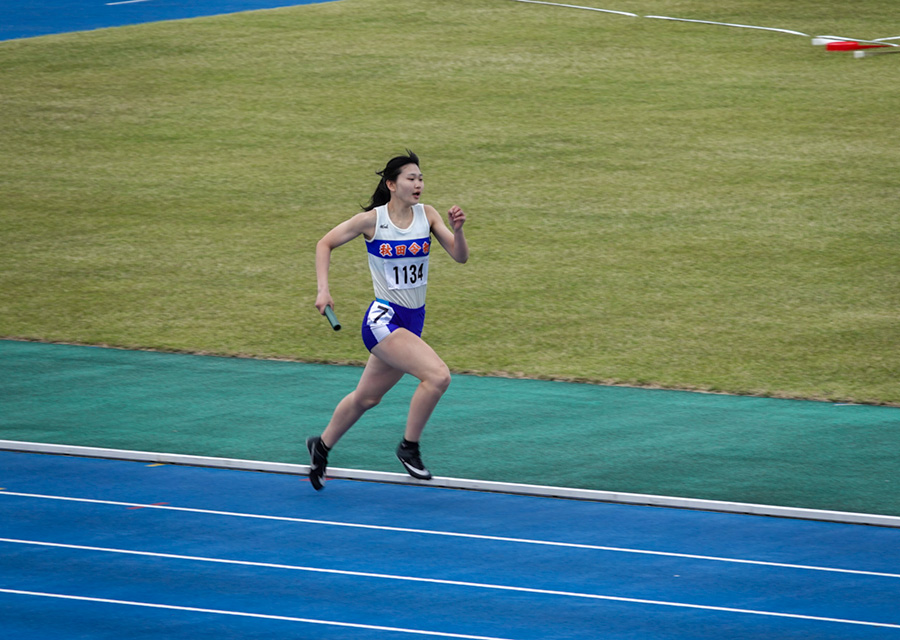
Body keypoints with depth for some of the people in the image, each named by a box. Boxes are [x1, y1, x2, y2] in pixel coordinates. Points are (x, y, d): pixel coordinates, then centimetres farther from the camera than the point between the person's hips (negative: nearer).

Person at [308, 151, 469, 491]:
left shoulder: (427, 215, 1)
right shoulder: (372, 220, -10)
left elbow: (460, 256, -4)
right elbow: (325, 244, 2)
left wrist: (457, 230, -24)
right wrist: (323, 290, -8)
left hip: (412, 322, 6)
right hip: (383, 319, -6)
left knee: (366, 397, 20)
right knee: (438, 375, -24)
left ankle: (322, 446, 41)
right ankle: (409, 447, -8)